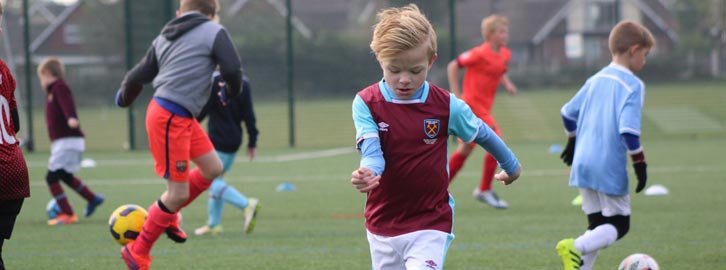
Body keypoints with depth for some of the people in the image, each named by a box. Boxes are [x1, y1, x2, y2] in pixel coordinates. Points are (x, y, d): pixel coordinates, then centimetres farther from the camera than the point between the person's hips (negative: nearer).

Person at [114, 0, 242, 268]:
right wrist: (230, 92, 7)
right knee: (179, 193, -2)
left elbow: (136, 77, 15)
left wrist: (124, 97, 36)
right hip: (171, 120, -8)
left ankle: (167, 214, 28)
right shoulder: (214, 32, -5)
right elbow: (232, 70, -15)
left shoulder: (164, 38, 14)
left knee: (212, 168, 15)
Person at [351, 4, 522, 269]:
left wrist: (511, 166, 28)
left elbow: (483, 134, 12)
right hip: (382, 224, 2)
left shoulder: (446, 106, -6)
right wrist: (368, 173, -44)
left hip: (430, 224, -2)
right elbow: (371, 151, -19)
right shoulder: (366, 103, -8)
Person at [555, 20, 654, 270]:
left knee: (598, 225, 13)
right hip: (610, 167, -7)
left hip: (583, 163, 7)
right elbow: (628, 129, -20)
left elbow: (568, 112, 21)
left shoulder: (595, 80, 12)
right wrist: (640, 163, -12)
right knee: (619, 225, -1)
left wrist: (573, 142, 36)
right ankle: (575, 247, -23)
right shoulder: (633, 85, -10)